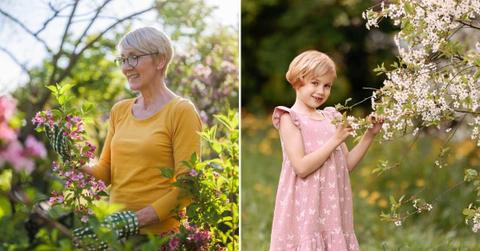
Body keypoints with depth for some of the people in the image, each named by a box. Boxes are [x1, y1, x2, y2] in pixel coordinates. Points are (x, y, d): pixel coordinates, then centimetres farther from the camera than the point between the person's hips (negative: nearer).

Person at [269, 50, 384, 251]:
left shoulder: (331, 117, 12)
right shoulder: (290, 118, -6)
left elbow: (346, 165, 14)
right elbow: (301, 167, -17)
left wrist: (369, 135, 5)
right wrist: (336, 140, -15)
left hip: (332, 207, 6)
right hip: (305, 208, -6)